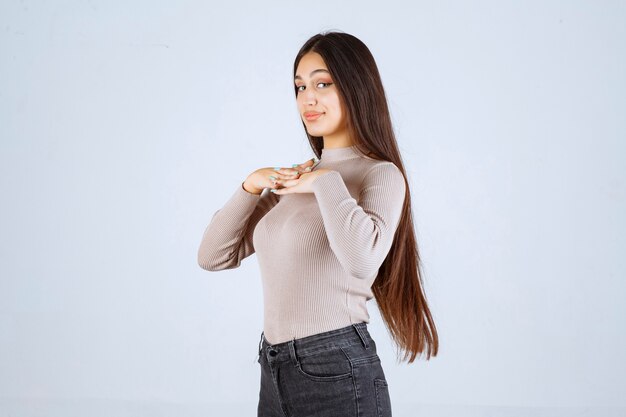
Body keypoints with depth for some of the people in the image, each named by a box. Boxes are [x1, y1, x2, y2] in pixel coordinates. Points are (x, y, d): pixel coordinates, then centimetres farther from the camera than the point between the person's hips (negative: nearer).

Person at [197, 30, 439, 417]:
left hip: (337, 372, -7)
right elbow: (213, 256, 9)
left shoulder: (381, 174, -8)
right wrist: (251, 185, -3)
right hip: (275, 372, 7)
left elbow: (362, 260, -29)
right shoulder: (295, 179, 12)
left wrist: (328, 181, -17)